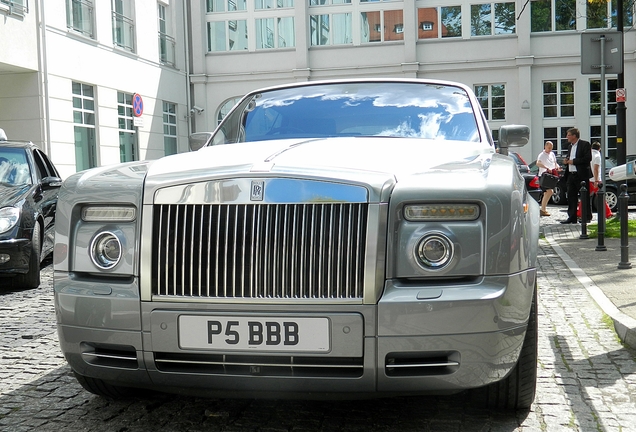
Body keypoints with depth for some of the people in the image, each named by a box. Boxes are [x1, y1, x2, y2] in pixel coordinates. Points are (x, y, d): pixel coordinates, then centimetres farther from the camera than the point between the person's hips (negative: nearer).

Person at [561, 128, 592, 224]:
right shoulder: (570, 146, 19)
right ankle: (572, 218, 10)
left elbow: (588, 158, -16)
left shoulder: (585, 144, -5)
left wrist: (573, 161, -16)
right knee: (571, 197, 7)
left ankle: (587, 217, 6)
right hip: (571, 175, 8)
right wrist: (566, 161, 4)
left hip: (581, 175, -8)